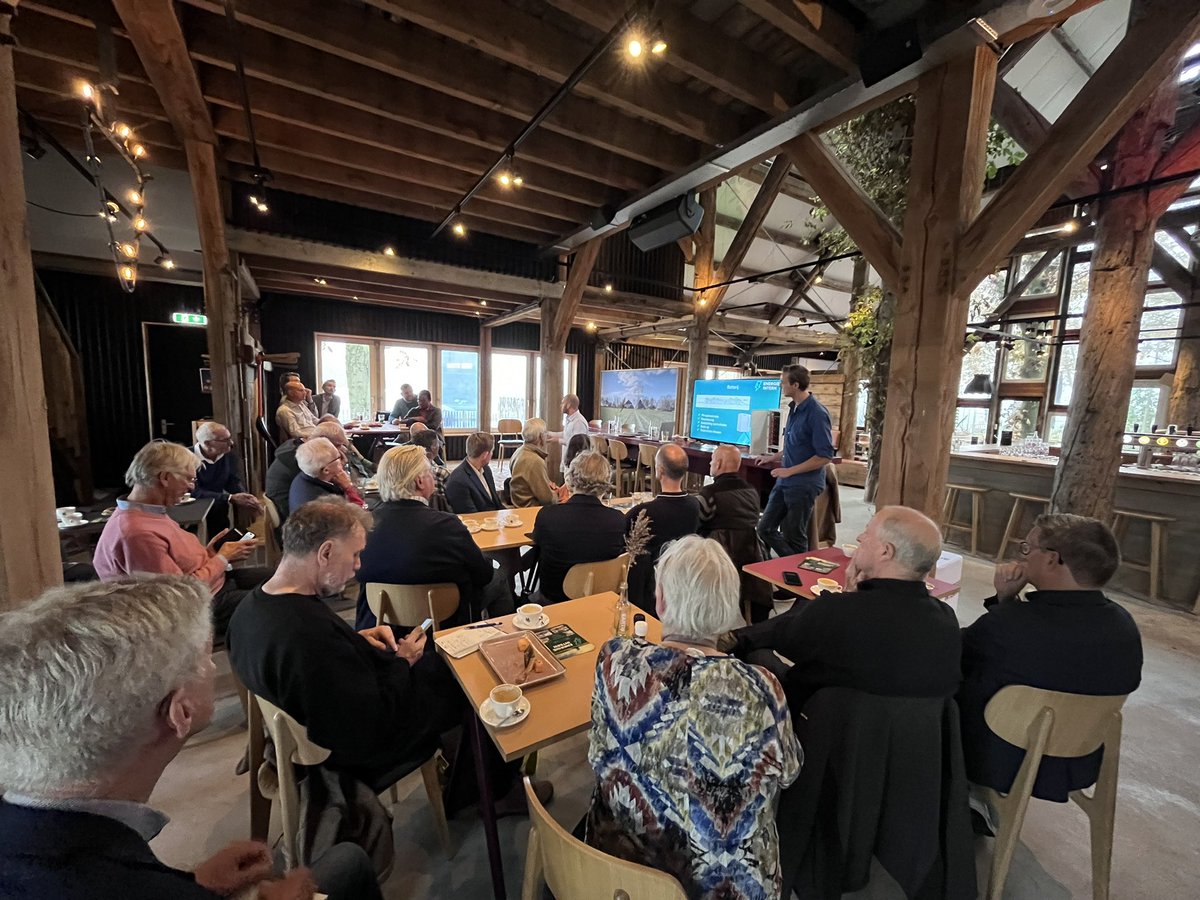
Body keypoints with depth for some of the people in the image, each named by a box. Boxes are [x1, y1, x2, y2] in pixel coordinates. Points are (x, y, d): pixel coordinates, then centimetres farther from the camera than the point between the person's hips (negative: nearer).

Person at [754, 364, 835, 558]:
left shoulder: (817, 413, -17)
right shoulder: (794, 408, 8)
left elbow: (825, 456, -20)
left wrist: (790, 471, -19)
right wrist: (773, 457, 21)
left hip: (804, 485, -8)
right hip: (785, 481, 8)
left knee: (794, 537, 6)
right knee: (765, 528, 10)